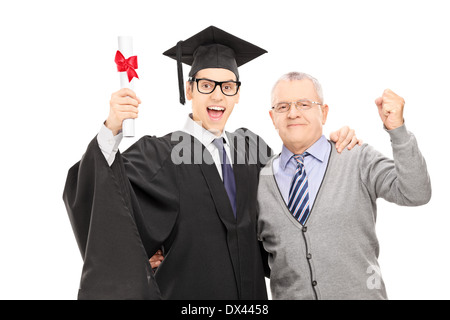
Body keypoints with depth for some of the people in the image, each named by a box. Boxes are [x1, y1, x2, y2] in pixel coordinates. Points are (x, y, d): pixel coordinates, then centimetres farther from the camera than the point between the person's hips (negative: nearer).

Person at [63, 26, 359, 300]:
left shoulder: (250, 146, 4)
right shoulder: (160, 154, -11)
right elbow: (104, 191, -24)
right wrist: (111, 130, -39)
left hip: (252, 290, 5)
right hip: (186, 291, -4)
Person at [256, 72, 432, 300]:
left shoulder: (360, 160, -5)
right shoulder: (260, 180, 0)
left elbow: (416, 194, -18)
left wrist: (397, 129, -25)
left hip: (359, 293, -1)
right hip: (289, 295, 2)